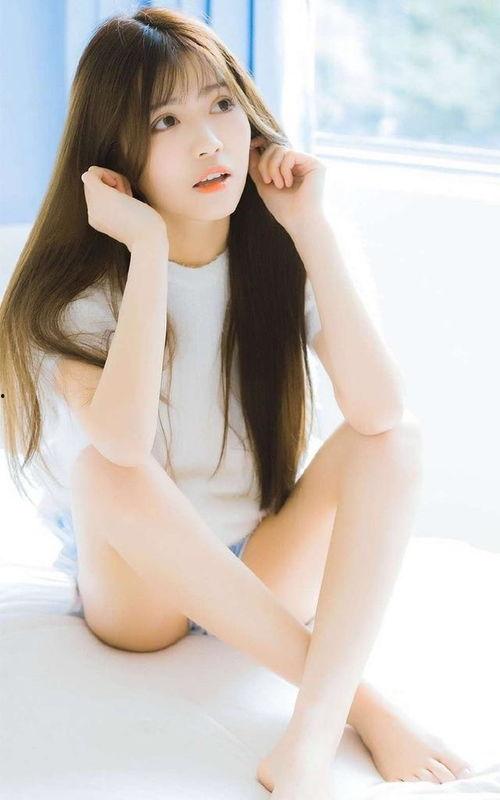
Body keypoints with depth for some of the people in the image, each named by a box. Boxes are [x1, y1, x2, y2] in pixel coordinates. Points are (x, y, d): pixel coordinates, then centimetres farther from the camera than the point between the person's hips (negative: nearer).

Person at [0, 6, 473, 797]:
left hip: (265, 577, 3)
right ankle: (359, 699, -29)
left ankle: (314, 729, -37)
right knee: (103, 470, -34)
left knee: (399, 437, -21)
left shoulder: (281, 257, -8)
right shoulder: (80, 288, -16)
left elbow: (377, 412, -26)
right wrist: (150, 246, -32)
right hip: (135, 590, -2)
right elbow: (125, 445, -38)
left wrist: (313, 230, -25)